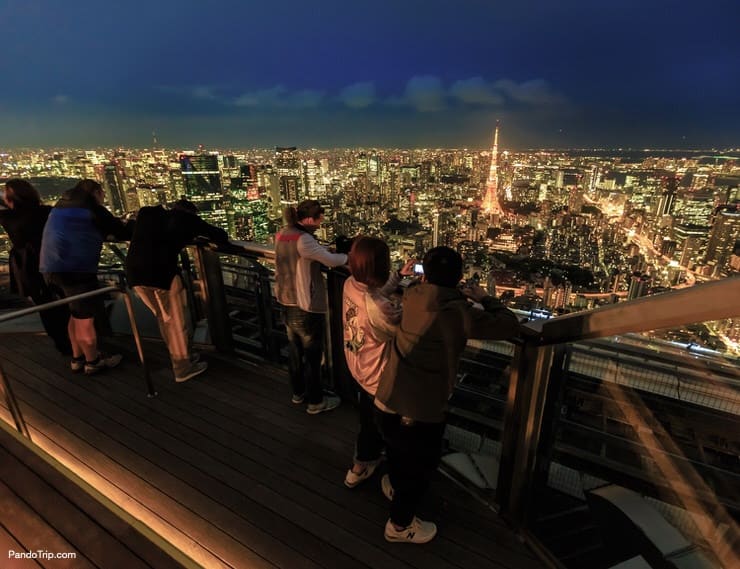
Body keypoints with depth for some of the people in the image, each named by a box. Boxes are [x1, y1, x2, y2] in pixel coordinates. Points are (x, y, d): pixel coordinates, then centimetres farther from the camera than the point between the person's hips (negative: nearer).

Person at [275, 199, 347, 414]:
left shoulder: (282, 234, 2)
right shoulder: (303, 239, -24)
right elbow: (332, 261, -22)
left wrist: (324, 249, -1)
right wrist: (348, 255, -4)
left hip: (287, 303, 9)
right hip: (306, 307, -8)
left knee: (294, 350, 22)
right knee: (312, 355, 8)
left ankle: (298, 392, 40)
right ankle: (316, 402, 23)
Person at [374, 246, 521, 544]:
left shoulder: (411, 297, -3)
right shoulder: (459, 313, -20)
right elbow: (510, 325, -10)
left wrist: (458, 295, 18)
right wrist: (485, 298, 3)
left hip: (387, 401, 6)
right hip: (422, 412, -6)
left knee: (398, 451, 35)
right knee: (419, 468, 23)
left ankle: (394, 485, 64)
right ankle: (400, 525, 46)